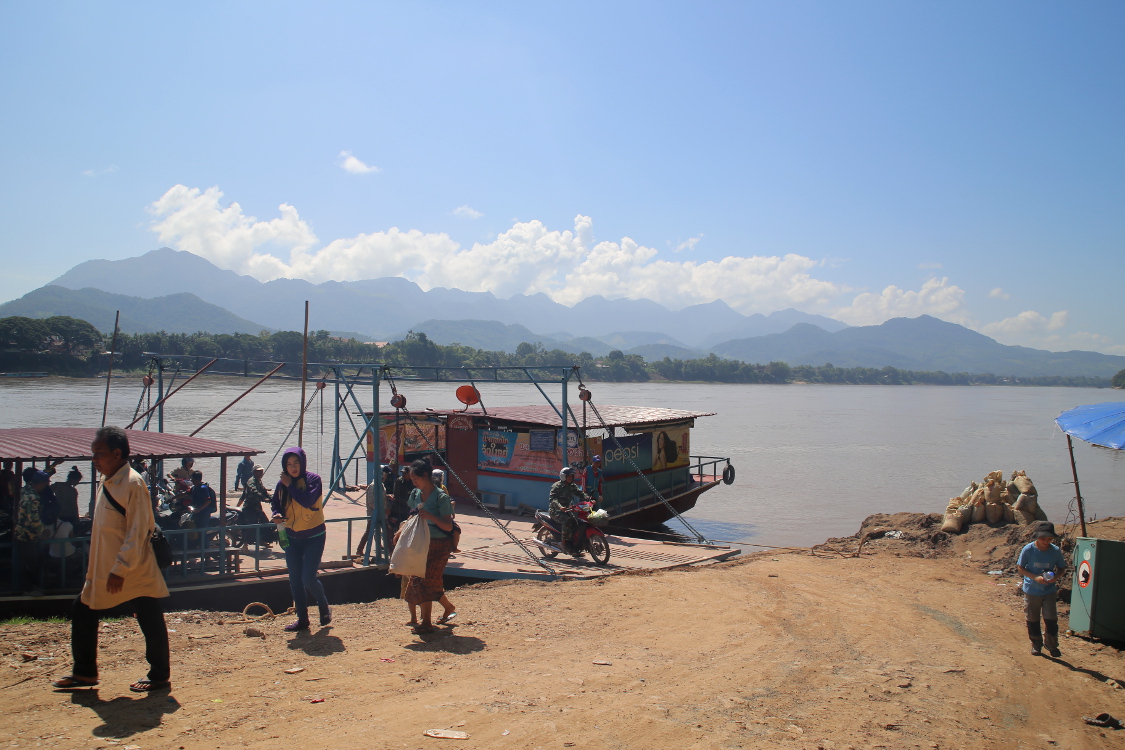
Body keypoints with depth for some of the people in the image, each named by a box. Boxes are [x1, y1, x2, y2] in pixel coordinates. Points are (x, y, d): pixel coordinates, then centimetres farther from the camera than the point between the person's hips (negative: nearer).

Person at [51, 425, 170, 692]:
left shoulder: (132, 483, -18)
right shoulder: (107, 482, 10)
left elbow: (137, 532, -20)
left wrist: (120, 569, -21)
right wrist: (94, 567, 18)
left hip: (135, 574, -10)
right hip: (102, 572, 10)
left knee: (151, 625, 1)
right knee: (82, 614, 16)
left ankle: (160, 677, 14)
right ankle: (84, 673, 30)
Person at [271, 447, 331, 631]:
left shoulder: (313, 479, -12)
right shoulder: (282, 483, 2)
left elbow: (307, 501, -27)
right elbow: (276, 503, 13)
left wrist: (290, 485, -21)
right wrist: (277, 515, -8)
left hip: (314, 537, -5)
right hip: (292, 538, 5)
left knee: (308, 577, -11)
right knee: (295, 580, 6)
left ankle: (324, 607, 17)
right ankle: (302, 619, 18)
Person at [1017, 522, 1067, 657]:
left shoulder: (1056, 551, -8)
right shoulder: (1028, 550, -14)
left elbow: (1061, 568, 5)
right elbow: (1020, 568, -7)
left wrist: (1056, 577, -17)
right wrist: (1035, 577, -21)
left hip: (1049, 591, 1)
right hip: (1031, 590, -1)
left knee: (1051, 618, -1)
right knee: (1033, 619, 11)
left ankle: (1051, 645, 18)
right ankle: (1036, 645, 27)